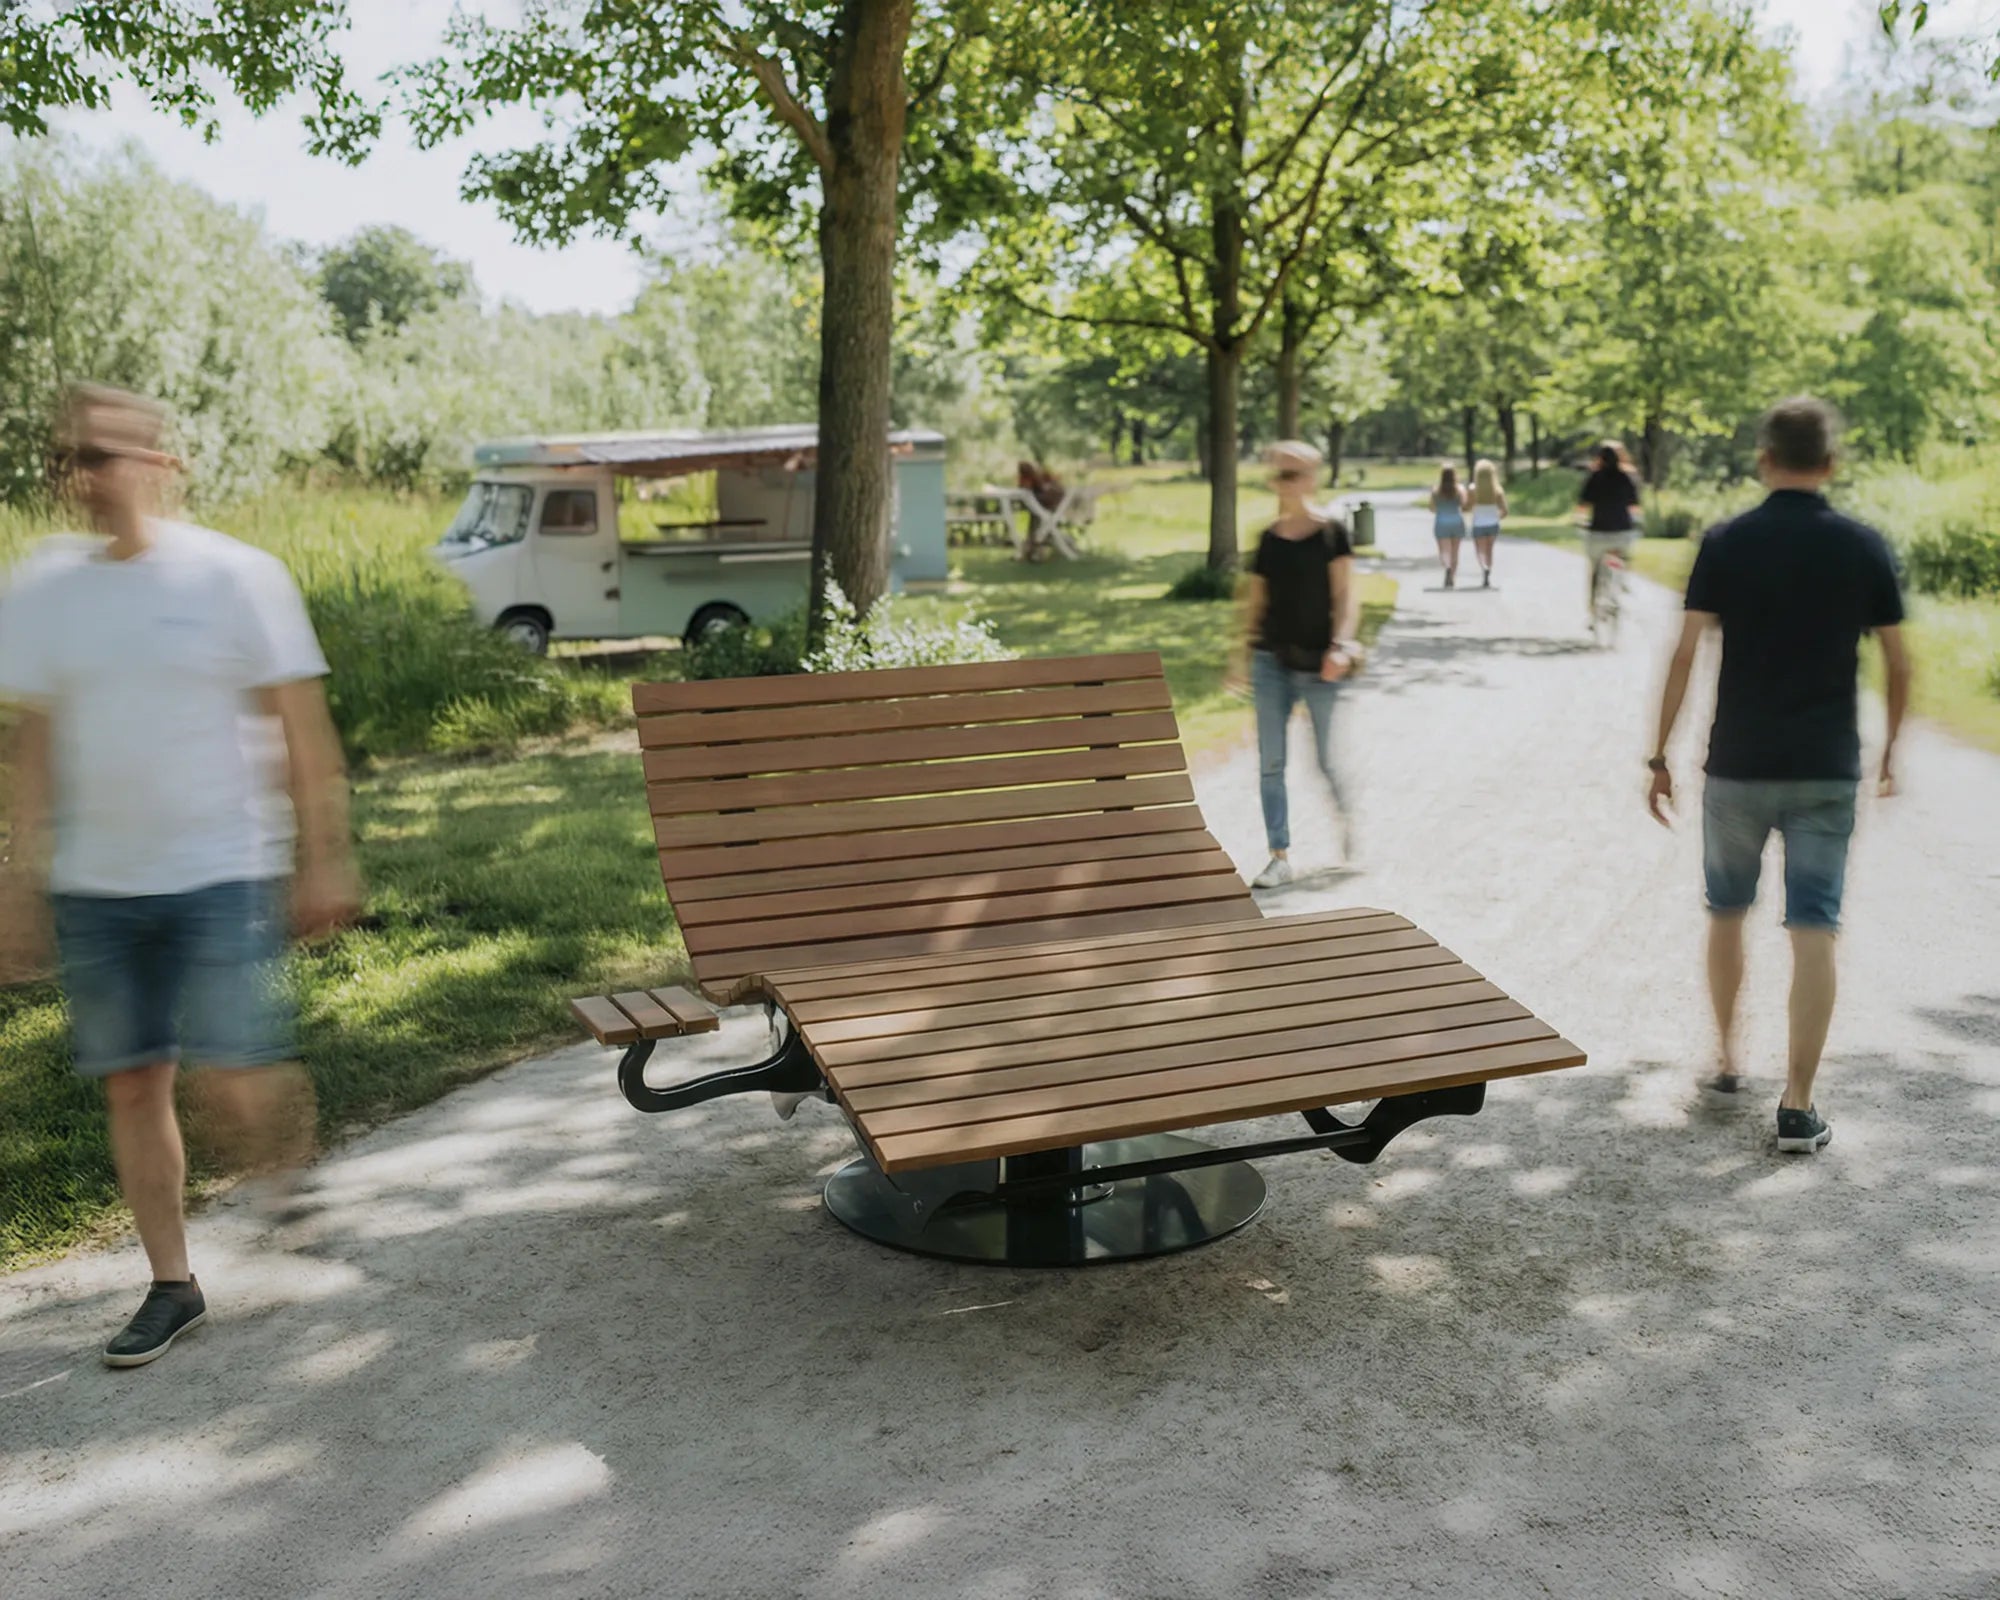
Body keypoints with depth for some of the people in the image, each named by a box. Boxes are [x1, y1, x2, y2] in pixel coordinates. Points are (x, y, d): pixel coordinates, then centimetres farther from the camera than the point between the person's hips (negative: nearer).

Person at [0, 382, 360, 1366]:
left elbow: (303, 731, -5)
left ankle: (284, 1146, 27)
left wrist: (323, 861, -5)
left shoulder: (235, 576, -8)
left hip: (218, 877, -4)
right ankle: (172, 1286, 25)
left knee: (233, 1088, -9)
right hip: (95, 886, 4)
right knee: (132, 1087, 9)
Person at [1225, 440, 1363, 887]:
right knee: (1270, 762, 0)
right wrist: (1242, 655, 10)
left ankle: (1347, 812, 37)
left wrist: (1341, 644, -22)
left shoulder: (1331, 531, -5)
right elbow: (1255, 600, 13)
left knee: (1326, 759, 5)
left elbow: (1346, 594, -10)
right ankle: (1280, 858, 6)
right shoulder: (1269, 538, 7)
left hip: (1317, 664, -4)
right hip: (1272, 660, 4)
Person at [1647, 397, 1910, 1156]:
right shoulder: (1865, 547, -1)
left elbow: (1685, 654, -9)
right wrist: (1890, 748, 18)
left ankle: (1727, 1060, 30)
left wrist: (1659, 756, -1)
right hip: (1827, 771, 0)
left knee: (1727, 913, 19)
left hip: (1738, 766, 0)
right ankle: (1797, 1107, 0)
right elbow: (1898, 663, 3)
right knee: (1813, 933, 1)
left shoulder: (1726, 543, -5)